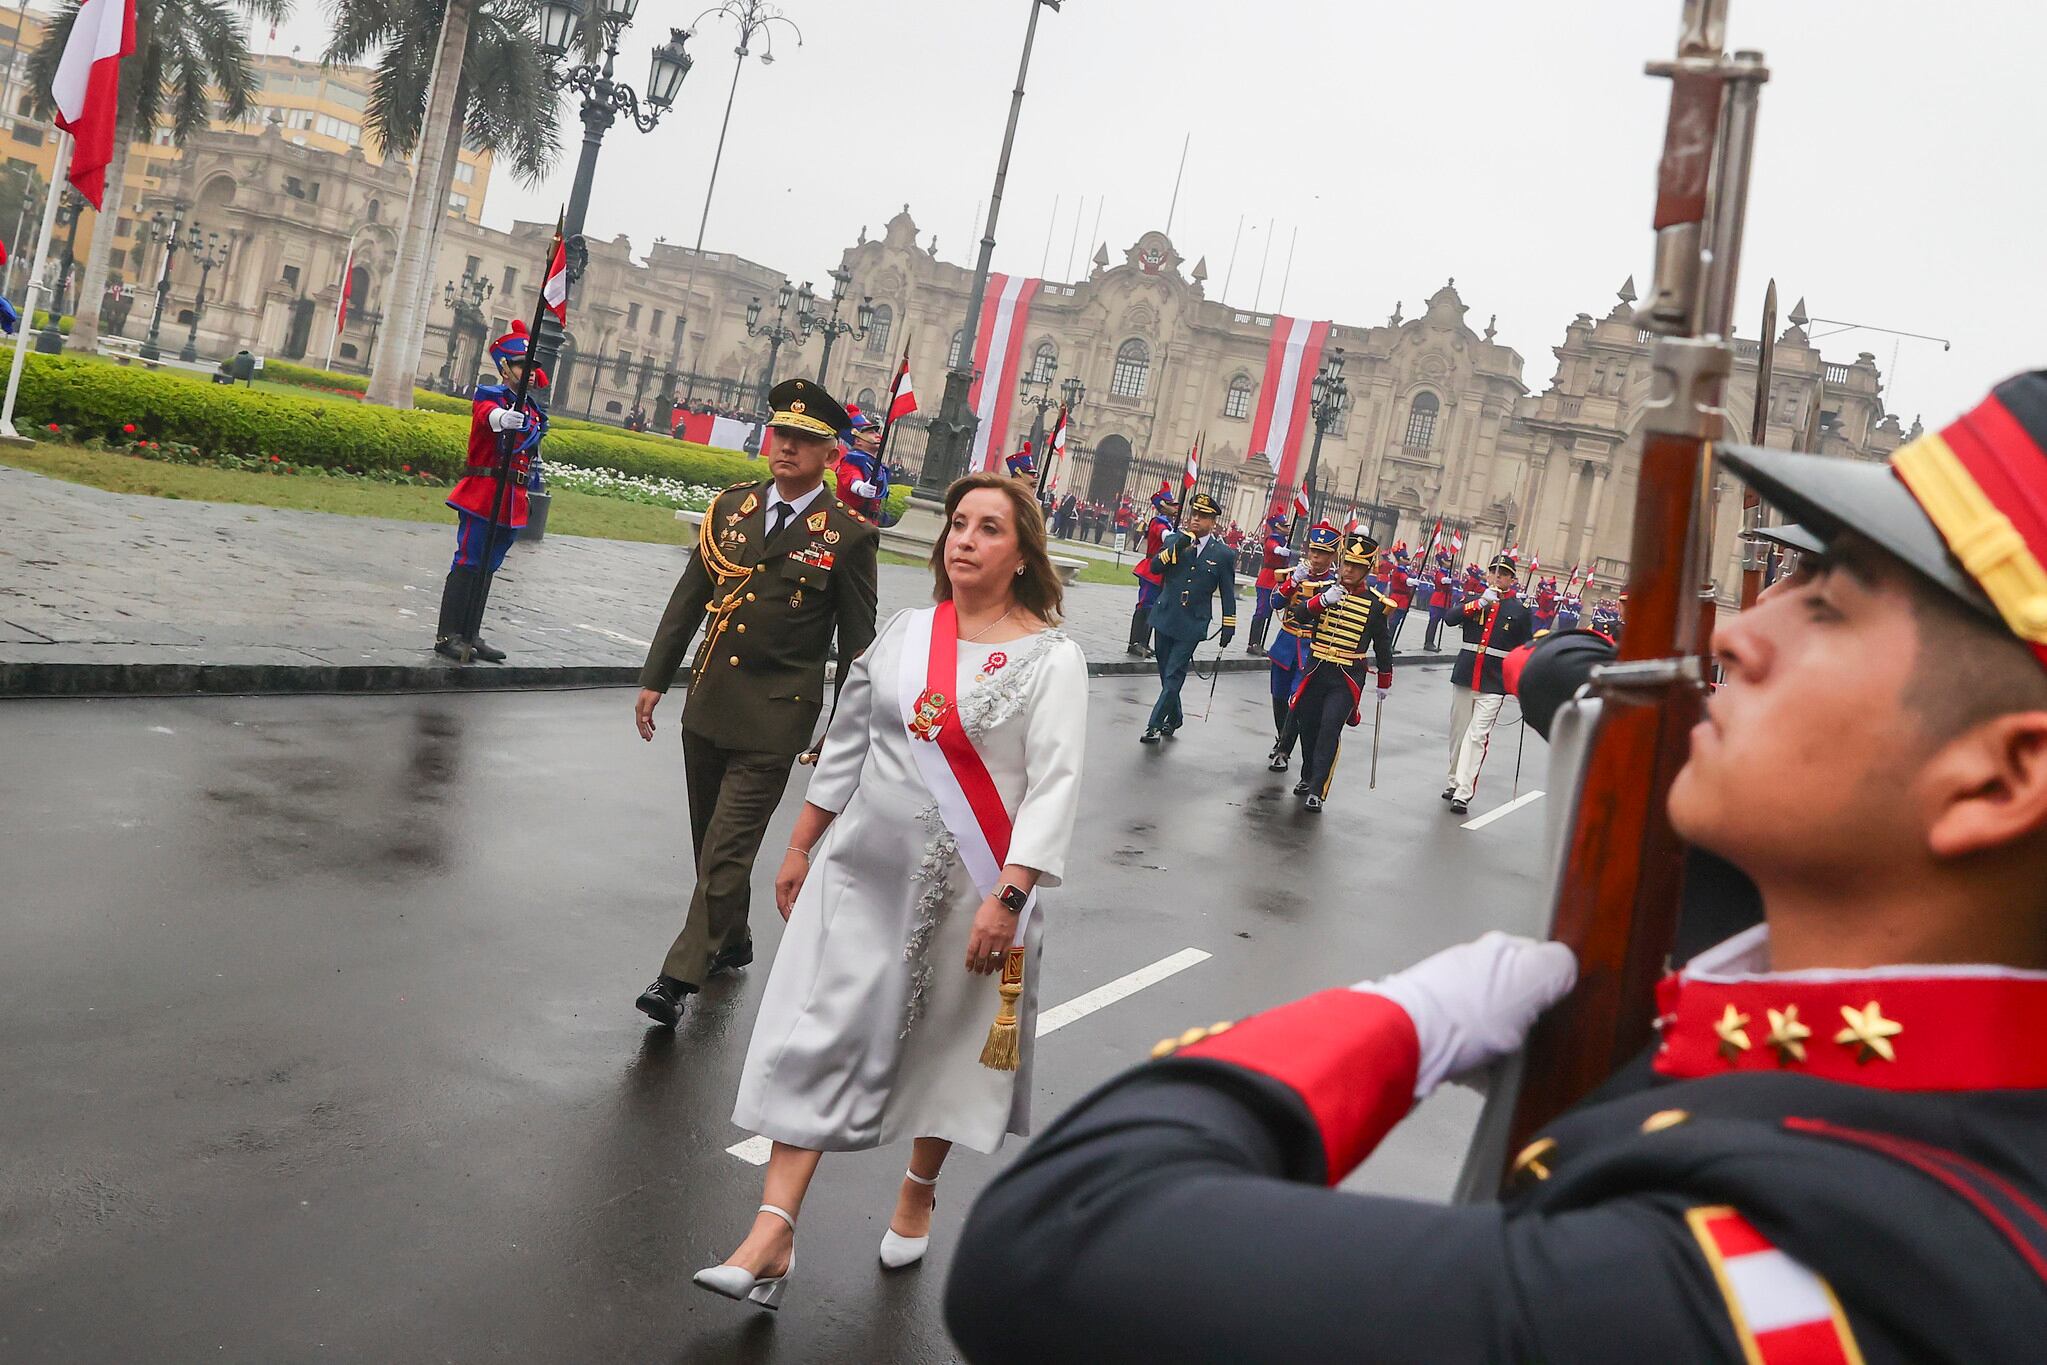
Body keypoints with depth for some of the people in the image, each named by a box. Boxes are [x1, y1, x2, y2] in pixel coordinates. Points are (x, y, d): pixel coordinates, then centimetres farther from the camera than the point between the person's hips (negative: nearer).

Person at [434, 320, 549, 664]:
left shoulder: (534, 407, 15)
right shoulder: (489, 395, -7)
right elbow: (488, 414, -33)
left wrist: (527, 493, 24)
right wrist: (501, 419, -56)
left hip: (512, 502, 7)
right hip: (483, 496, -7)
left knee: (487, 567, 12)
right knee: (468, 564, -7)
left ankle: (471, 634, 18)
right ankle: (447, 635, -4)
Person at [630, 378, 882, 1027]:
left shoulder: (849, 535, -8)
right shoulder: (731, 507, 6)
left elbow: (857, 643, -4)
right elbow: (689, 599, 11)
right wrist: (655, 679, 9)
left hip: (775, 718, -6)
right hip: (707, 703, 6)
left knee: (729, 848, -7)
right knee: (710, 839, 18)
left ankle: (680, 977, -1)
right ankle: (732, 942, 38)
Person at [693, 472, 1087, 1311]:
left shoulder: (1051, 659, -8)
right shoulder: (905, 633, 6)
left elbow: (1054, 787, -15)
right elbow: (846, 745, 13)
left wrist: (1007, 898, -24)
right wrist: (800, 848, 13)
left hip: (964, 893, -3)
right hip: (863, 871, 4)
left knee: (943, 1051, 13)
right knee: (817, 1041, -3)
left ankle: (917, 1197, 39)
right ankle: (770, 1242, -1)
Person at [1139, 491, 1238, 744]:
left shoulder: (1223, 554, -2)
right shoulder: (1175, 539, 4)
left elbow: (1228, 595, 3)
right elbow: (1155, 566, -8)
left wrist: (1228, 628, 3)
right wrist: (1177, 547, -21)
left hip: (1191, 626, -3)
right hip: (1164, 618, 3)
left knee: (1174, 676, -8)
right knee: (1166, 674, 13)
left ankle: (1155, 725, -4)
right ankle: (1174, 719, 32)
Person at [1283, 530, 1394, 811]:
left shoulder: (1377, 604, -4)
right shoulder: (1324, 589, 1)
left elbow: (1382, 645, 6)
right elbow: (1298, 611, -15)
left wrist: (1385, 682, 13)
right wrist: (1322, 601, -33)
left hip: (1347, 679, -3)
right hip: (1315, 671, 3)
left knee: (1330, 730, -15)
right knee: (1308, 727, 13)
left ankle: (1317, 791, -10)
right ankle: (1308, 777, 36)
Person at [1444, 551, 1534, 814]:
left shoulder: (1521, 610, 4)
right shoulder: (1475, 599, 8)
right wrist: (1480, 602, -20)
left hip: (1494, 684, -3)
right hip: (1464, 676, 3)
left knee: (1477, 736, -10)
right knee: (1458, 732, 12)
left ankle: (1463, 793, -13)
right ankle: (1453, 781, 27)